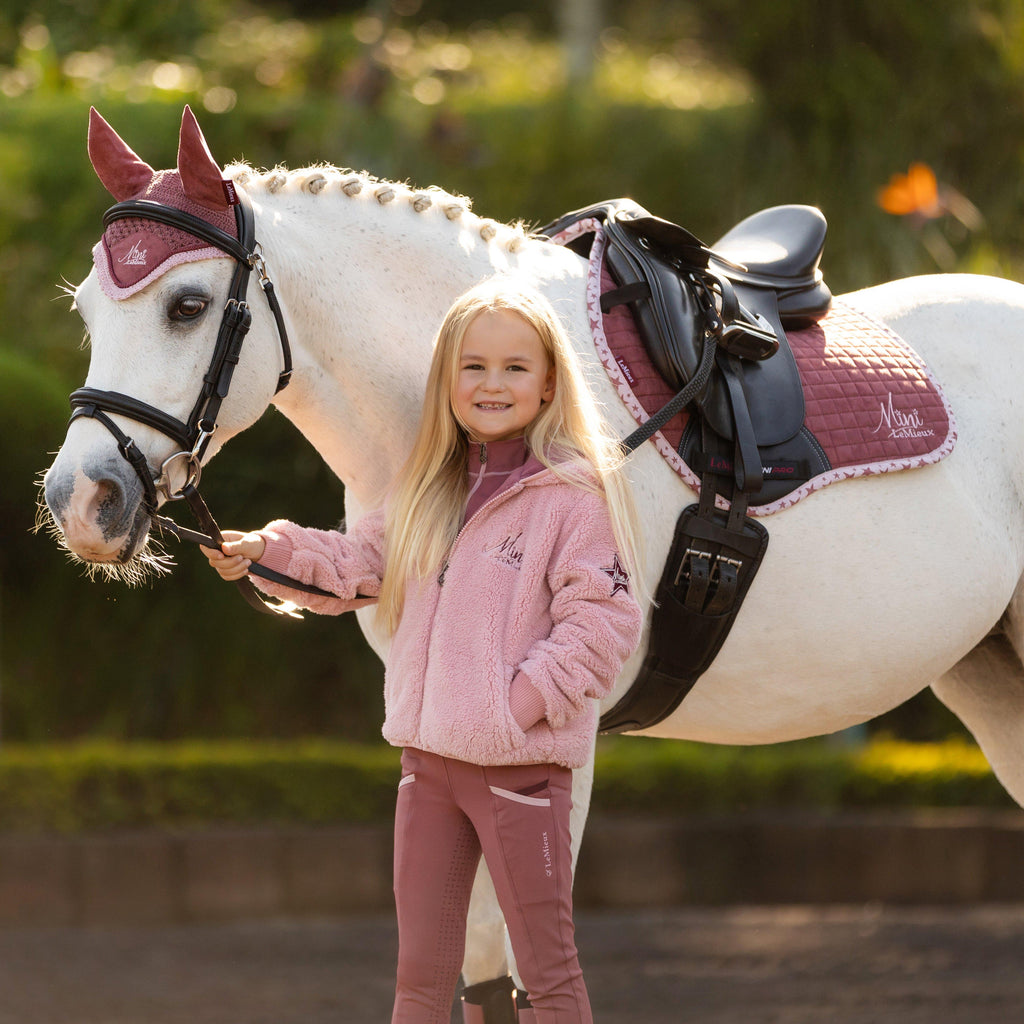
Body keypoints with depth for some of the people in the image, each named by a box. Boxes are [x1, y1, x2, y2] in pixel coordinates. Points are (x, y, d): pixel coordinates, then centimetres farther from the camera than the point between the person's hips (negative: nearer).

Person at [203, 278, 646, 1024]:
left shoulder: (574, 495, -11)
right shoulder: (426, 492, 12)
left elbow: (602, 624, -16)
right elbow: (358, 565, 16)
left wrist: (522, 701, -21)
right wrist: (268, 551, 1)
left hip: (521, 766, -7)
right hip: (429, 759, 7)